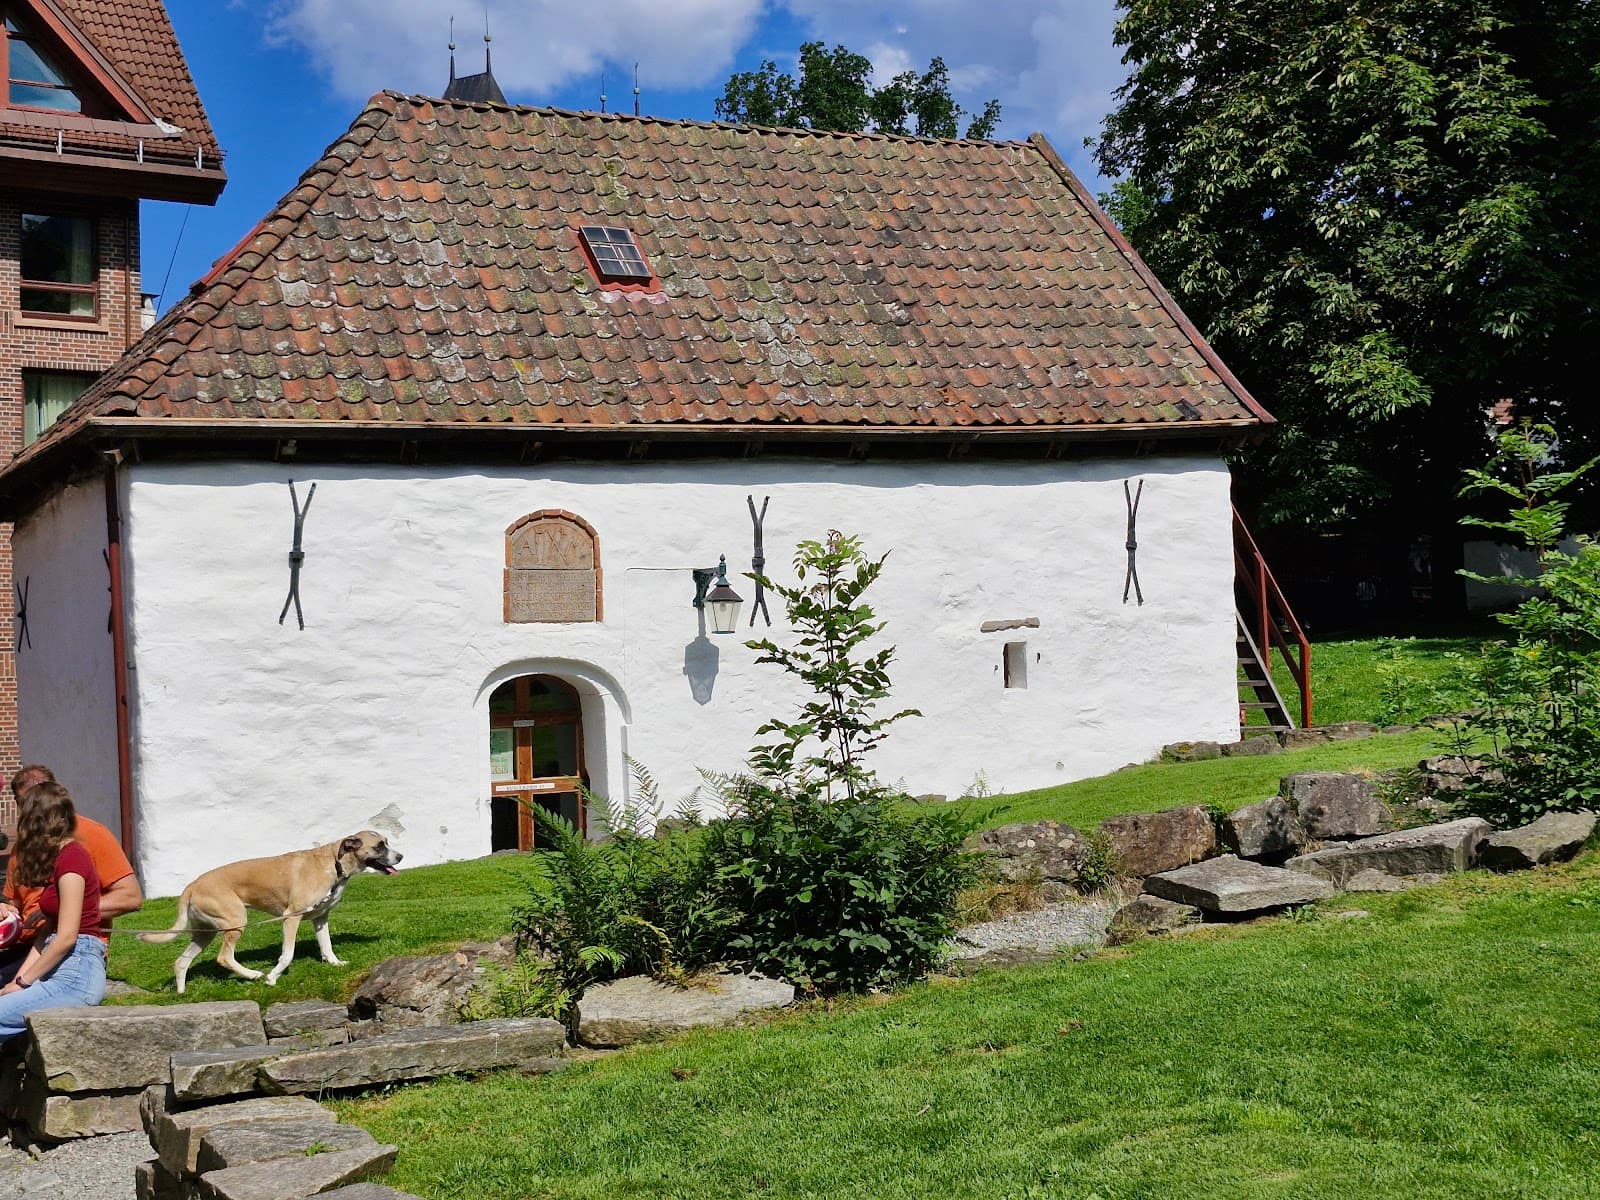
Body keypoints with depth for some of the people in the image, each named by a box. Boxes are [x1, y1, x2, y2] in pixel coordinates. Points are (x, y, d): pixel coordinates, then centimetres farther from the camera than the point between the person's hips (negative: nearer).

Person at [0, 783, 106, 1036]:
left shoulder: (70, 858, -11)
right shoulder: (58, 856, 18)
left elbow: (67, 937, -16)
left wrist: (22, 982, -7)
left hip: (76, 972, -9)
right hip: (61, 970, 9)